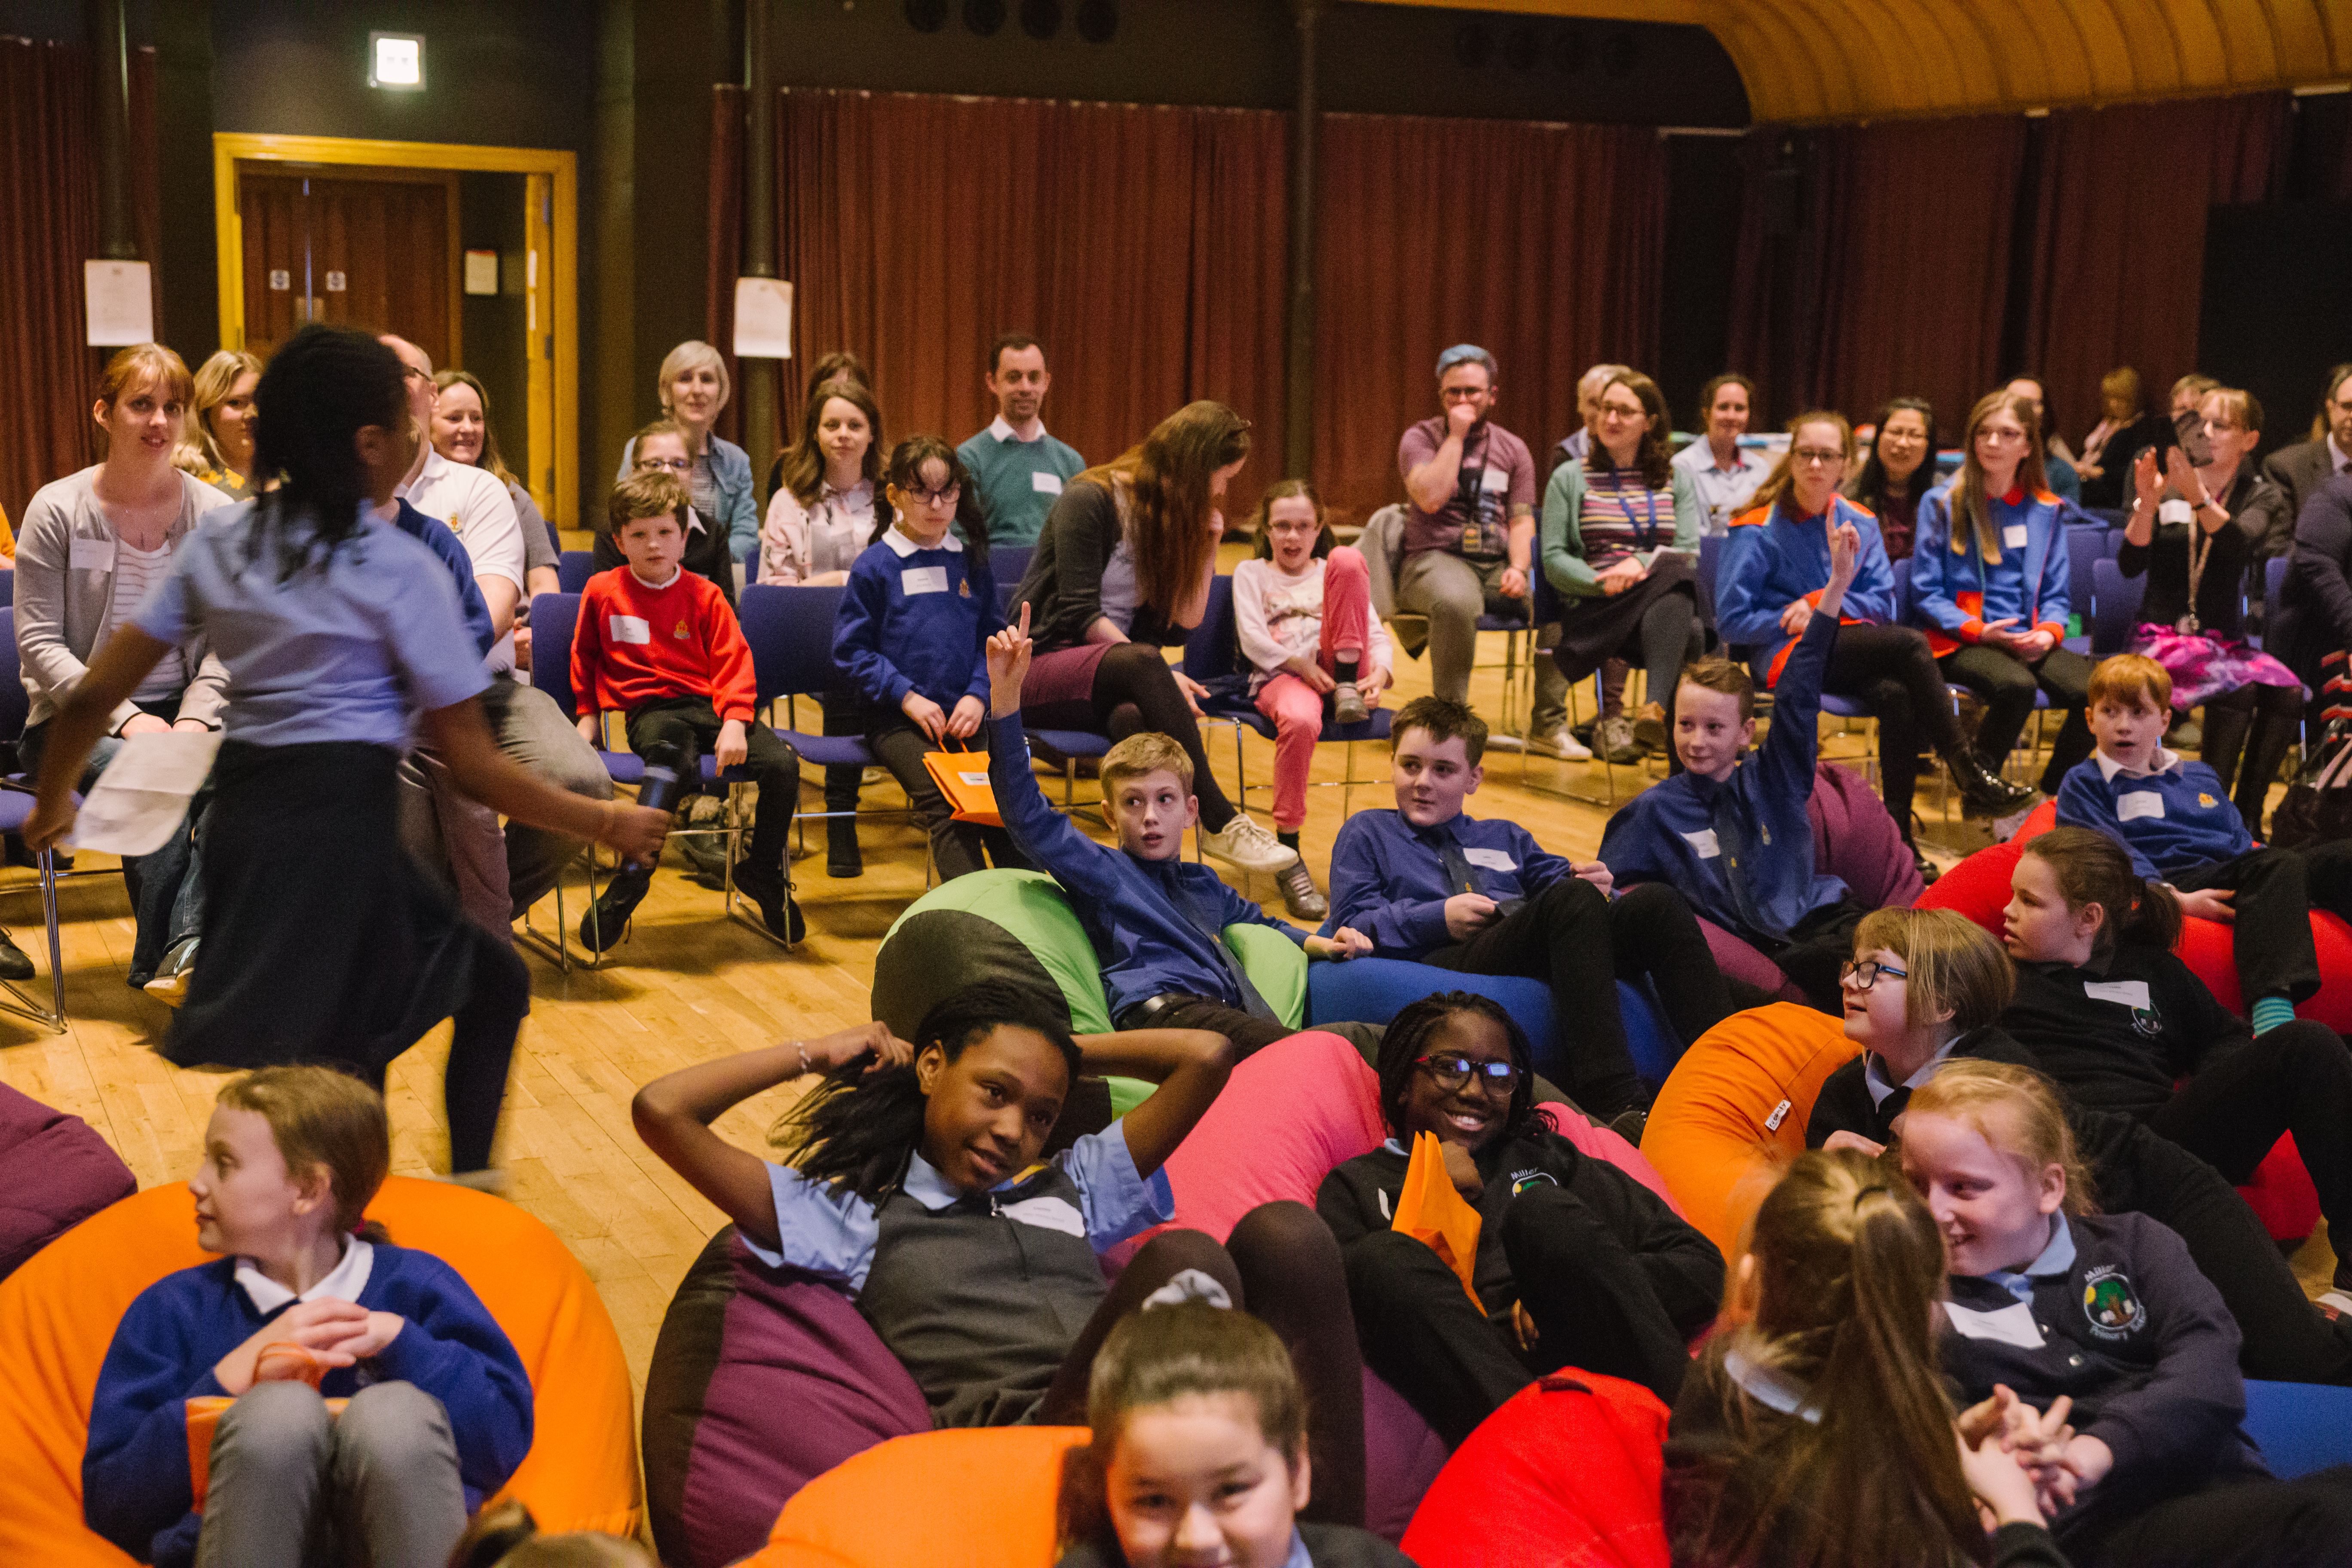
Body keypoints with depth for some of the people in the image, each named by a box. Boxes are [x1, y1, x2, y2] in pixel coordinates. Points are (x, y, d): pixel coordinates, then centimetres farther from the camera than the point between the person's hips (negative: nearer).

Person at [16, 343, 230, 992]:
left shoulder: (216, 515, 3)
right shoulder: (58, 510, -3)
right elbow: (40, 644, -6)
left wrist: (194, 719, -16)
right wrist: (125, 719, -18)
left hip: (182, 710, 2)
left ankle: (186, 946, -35)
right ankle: (162, 958, -25)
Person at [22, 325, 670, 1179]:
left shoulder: (218, 545, 9)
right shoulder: (399, 570, -7)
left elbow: (93, 697, 8)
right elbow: (474, 767, -6)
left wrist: (52, 802, 25)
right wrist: (607, 824, 4)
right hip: (338, 826, -7)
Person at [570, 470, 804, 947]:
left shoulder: (703, 595, 8)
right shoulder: (602, 592, 7)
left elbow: (733, 661, 0)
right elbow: (584, 657, 23)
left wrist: (734, 724, -14)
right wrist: (589, 714, 21)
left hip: (708, 704, 3)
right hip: (649, 708, -2)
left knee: (783, 764, -20)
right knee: (676, 766, -39)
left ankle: (763, 870, 3)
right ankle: (633, 876, -21)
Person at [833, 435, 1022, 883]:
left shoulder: (972, 562, 14)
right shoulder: (875, 566, 3)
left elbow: (991, 640, 15)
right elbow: (853, 648, 0)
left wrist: (978, 695, -3)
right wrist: (907, 696, -10)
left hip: (966, 714, 3)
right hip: (897, 718, -3)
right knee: (946, 803, -27)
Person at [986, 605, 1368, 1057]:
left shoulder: (1203, 884, 36)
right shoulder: (1101, 870, 17)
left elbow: (1257, 922, 56)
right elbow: (1027, 815, 4)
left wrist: (1316, 943, 35)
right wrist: (1006, 697, -6)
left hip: (1227, 1012, 6)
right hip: (1161, 1009, -6)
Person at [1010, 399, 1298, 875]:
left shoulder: (1172, 515, 14)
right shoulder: (1089, 500, -7)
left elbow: (1184, 622, 8)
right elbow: (1079, 615, -14)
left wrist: (1207, 542, 2)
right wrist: (1159, 675, -21)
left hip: (1117, 683, 5)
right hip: (1043, 667, -5)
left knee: (1138, 717, -35)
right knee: (1140, 662, -38)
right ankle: (1219, 823, -38)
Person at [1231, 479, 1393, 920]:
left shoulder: (1332, 569, 27)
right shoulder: (1251, 574, 20)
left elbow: (1377, 634, 13)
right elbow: (1252, 639, 1)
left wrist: (1380, 673, -11)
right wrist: (1300, 666, -16)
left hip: (1336, 668, 2)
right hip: (1279, 676, -2)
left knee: (1348, 558, -15)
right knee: (1300, 721, -43)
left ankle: (1347, 683, -20)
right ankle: (1288, 854, -34)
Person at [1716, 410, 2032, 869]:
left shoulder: (1860, 524, 15)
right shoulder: (1757, 530, 0)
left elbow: (1882, 602, 8)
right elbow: (1731, 621, -3)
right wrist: (1792, 621, -15)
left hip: (1855, 649, 4)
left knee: (1897, 696, -33)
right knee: (1909, 642, -29)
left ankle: (1899, 834, -30)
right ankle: (1971, 780, -27)